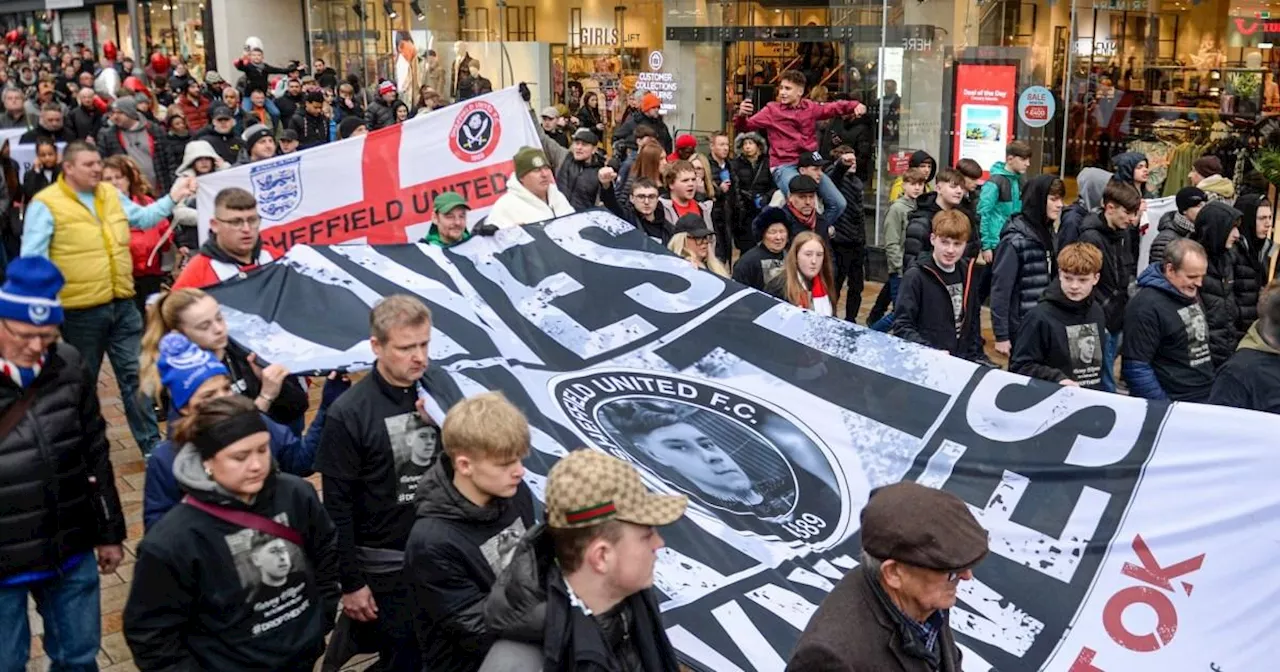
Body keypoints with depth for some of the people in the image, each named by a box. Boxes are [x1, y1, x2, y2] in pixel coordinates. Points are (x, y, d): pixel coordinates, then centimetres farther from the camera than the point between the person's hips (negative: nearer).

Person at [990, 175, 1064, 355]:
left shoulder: (1047, 232, 9)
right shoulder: (1015, 240, -16)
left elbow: (1052, 280, 13)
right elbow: (1000, 288, -16)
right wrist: (1001, 335, -16)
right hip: (1023, 327, -7)